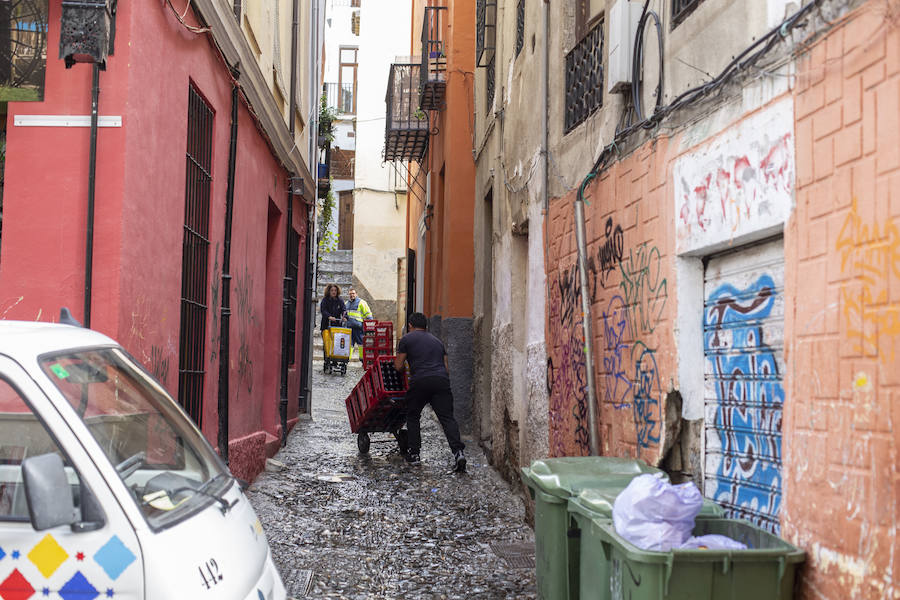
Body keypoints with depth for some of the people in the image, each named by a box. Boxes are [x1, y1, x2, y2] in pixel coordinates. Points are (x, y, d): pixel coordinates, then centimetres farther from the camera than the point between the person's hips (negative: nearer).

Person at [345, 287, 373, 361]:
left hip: (358, 327, -6)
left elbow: (368, 314, -1)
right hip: (348, 327, 6)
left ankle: (363, 359, -3)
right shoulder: (347, 304, 21)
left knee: (361, 343, -6)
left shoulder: (361, 302, 1)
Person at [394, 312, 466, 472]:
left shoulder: (406, 339, 12)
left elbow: (398, 366, 13)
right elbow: (447, 367, 22)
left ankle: (413, 453, 18)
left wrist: (397, 359, 34)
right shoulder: (437, 341, 27)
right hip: (442, 380, 3)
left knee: (412, 416, 17)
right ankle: (458, 451, -19)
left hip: (420, 381, -3)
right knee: (447, 417, -1)